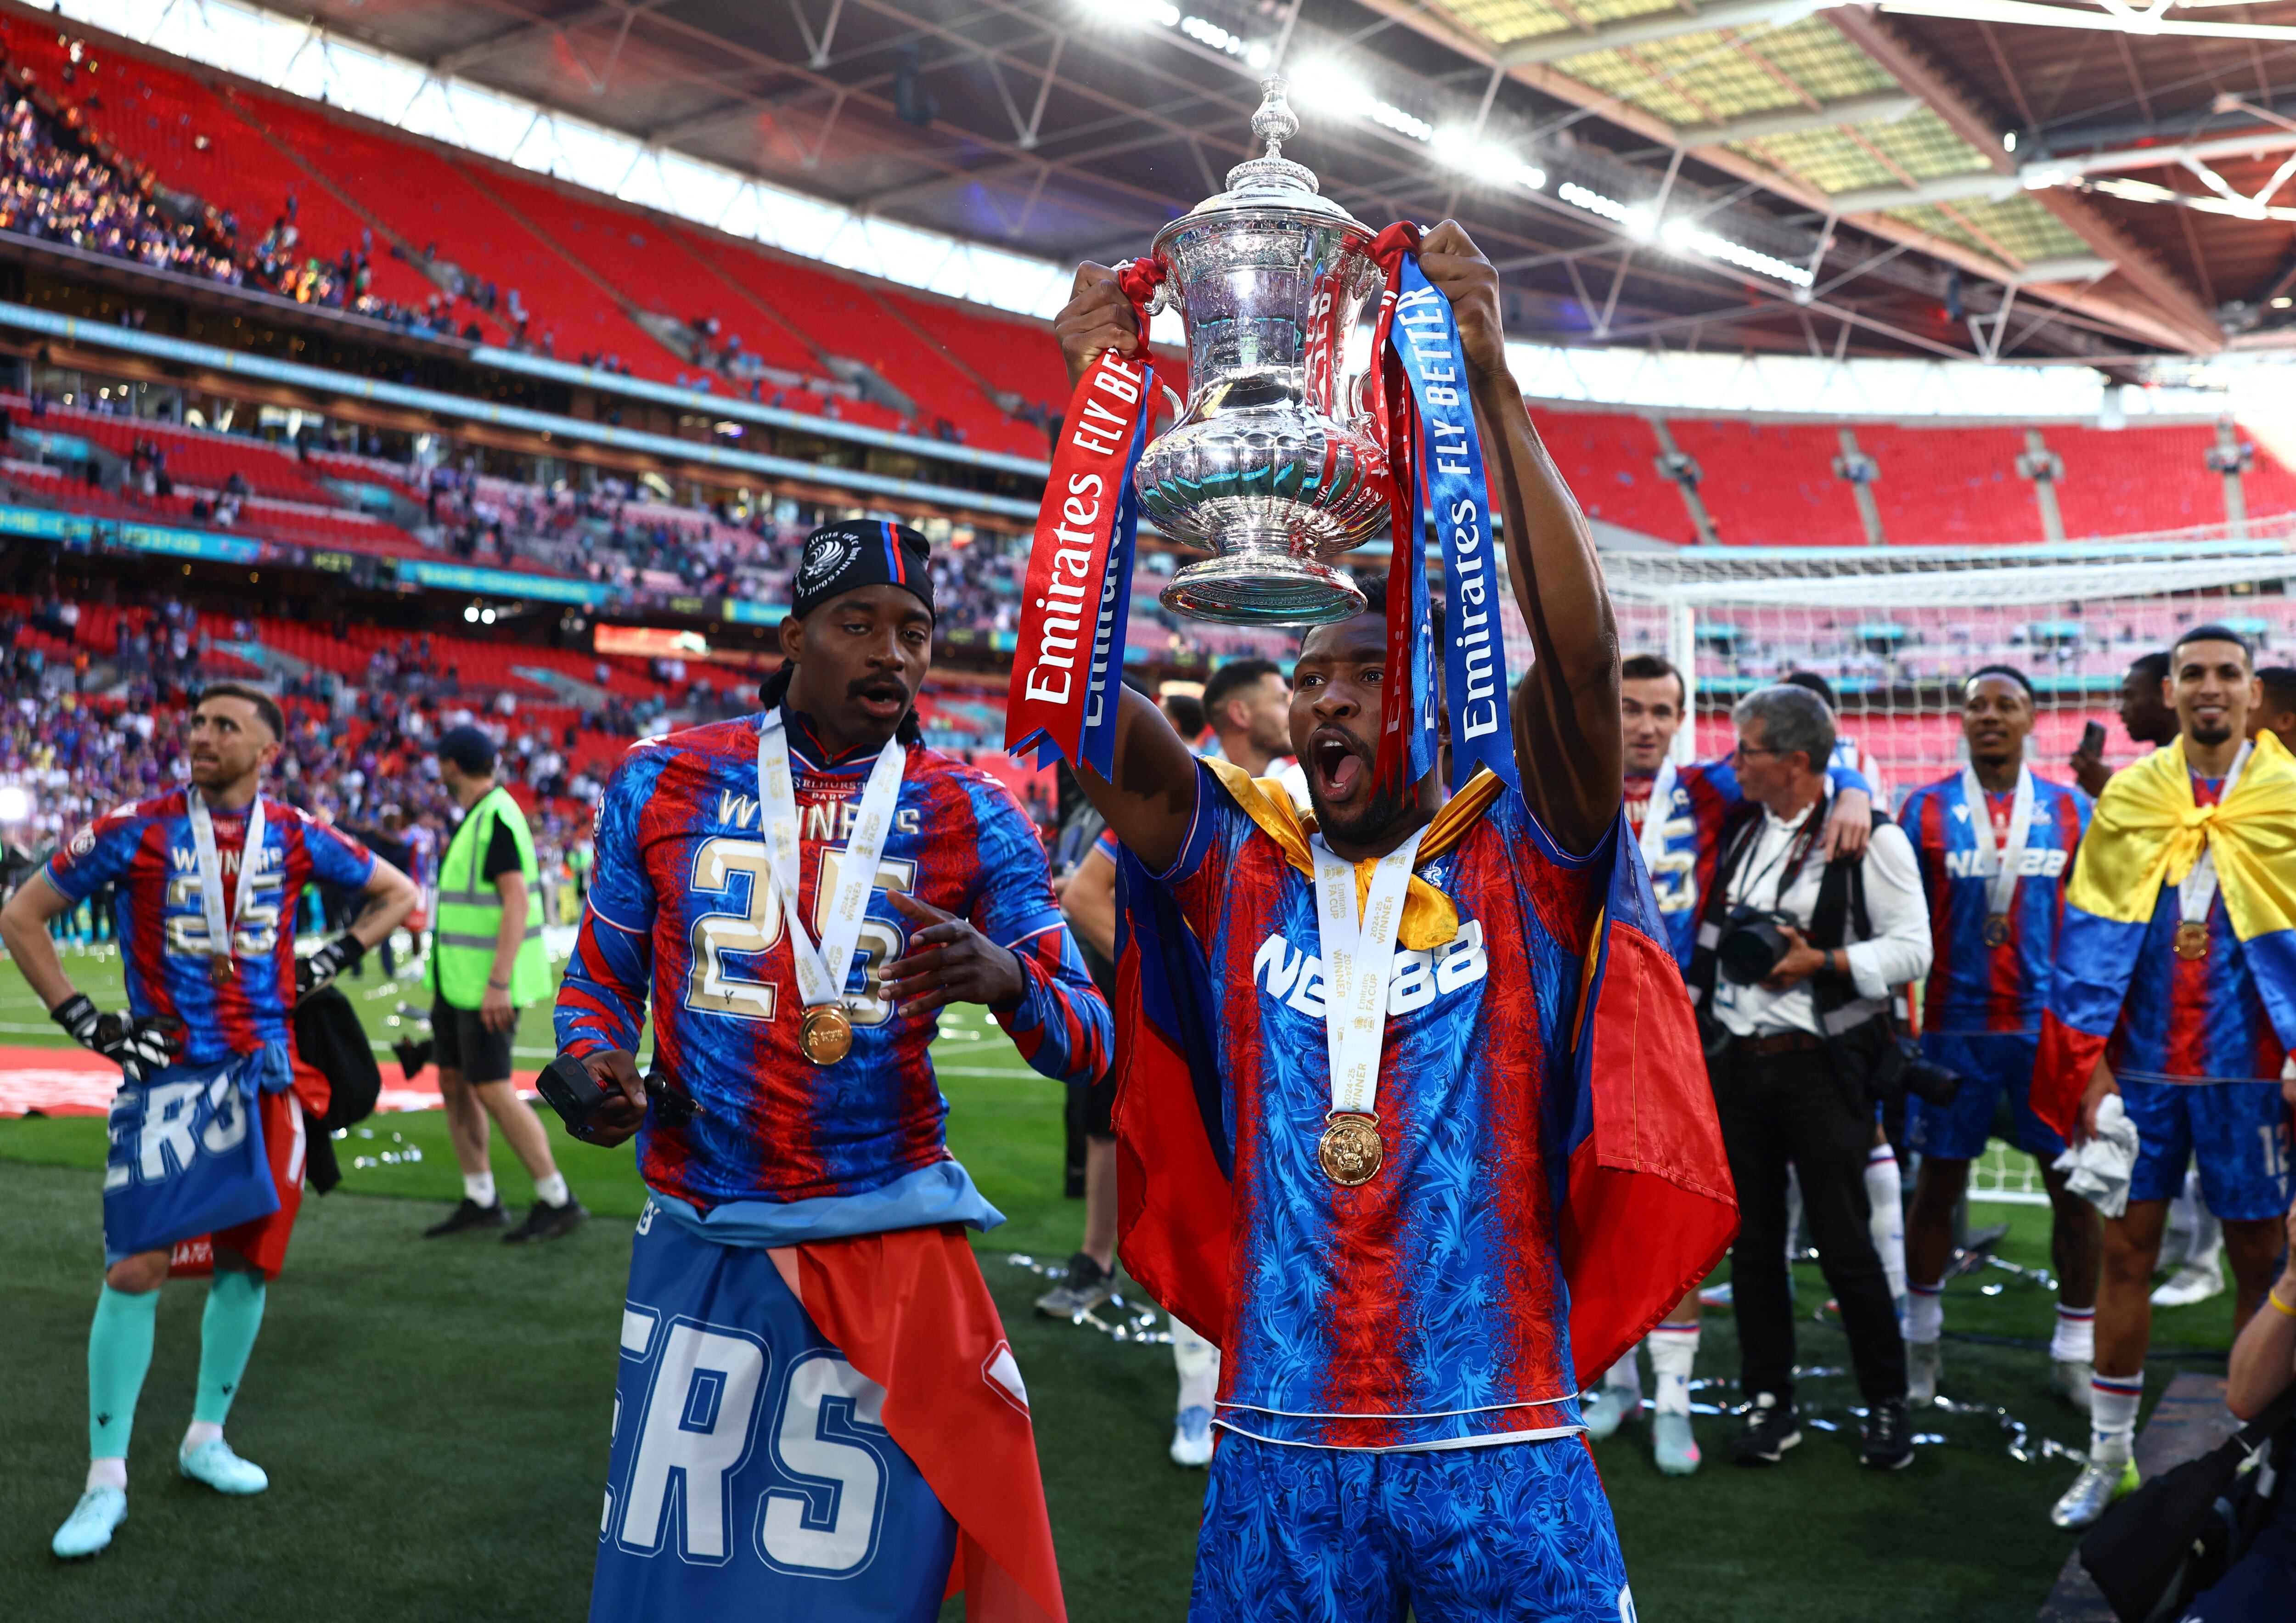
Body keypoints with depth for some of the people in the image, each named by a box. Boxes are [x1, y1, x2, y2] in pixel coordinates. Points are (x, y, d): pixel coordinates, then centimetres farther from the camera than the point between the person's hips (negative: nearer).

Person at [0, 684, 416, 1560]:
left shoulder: (296, 838, 2)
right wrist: (86, 1022, -4)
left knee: (247, 1261, 10)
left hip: (265, 1077, 3)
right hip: (168, 1076, -3)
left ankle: (206, 1439, 28)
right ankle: (106, 1482, 3)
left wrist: (327, 963, 6)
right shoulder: (137, 830, -5)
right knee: (136, 1269, -7)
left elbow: (395, 893, 16)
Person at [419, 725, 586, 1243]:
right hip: (458, 979, 10)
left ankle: (558, 1201, -4)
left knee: (492, 1090, -10)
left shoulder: (497, 818, -17)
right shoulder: (475, 818, 14)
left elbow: (517, 901, -24)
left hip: (488, 982, -10)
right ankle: (481, 1201, 17)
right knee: (454, 1083, 10)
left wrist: (498, 984, -27)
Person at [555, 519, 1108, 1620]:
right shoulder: (665, 784, 3)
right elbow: (603, 976, 15)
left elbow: (1087, 1049, -2)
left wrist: (1006, 980, -24)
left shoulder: (970, 818, 1)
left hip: (888, 1247, -1)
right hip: (698, 1240, 1)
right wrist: (595, 1066, -7)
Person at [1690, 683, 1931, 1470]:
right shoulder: (1740, 831, 12)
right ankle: (1769, 1404, 19)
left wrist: (1820, 962, -18)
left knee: (1844, 1242, -1)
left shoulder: (1869, 839, -7)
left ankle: (1887, 1403, 15)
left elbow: (1912, 950, -9)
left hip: (1819, 1066, -5)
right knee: (1754, 1241, 9)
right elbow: (1713, 937, 25)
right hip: (1736, 1064, 6)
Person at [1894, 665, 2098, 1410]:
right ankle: (1922, 1335, 24)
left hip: (2051, 1026, 1)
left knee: (2075, 1185, 2)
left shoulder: (2070, 811, 4)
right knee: (1938, 1181, 7)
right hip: (1956, 1026, -1)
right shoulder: (1925, 810, 0)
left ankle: (2076, 1352, 16)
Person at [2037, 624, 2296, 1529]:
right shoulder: (2127, 797, 4)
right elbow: (2090, 938, 4)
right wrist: (2093, 1065, -2)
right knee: (2126, 1254, 6)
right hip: (2143, 1069, 2)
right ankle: (2109, 1455, 17)